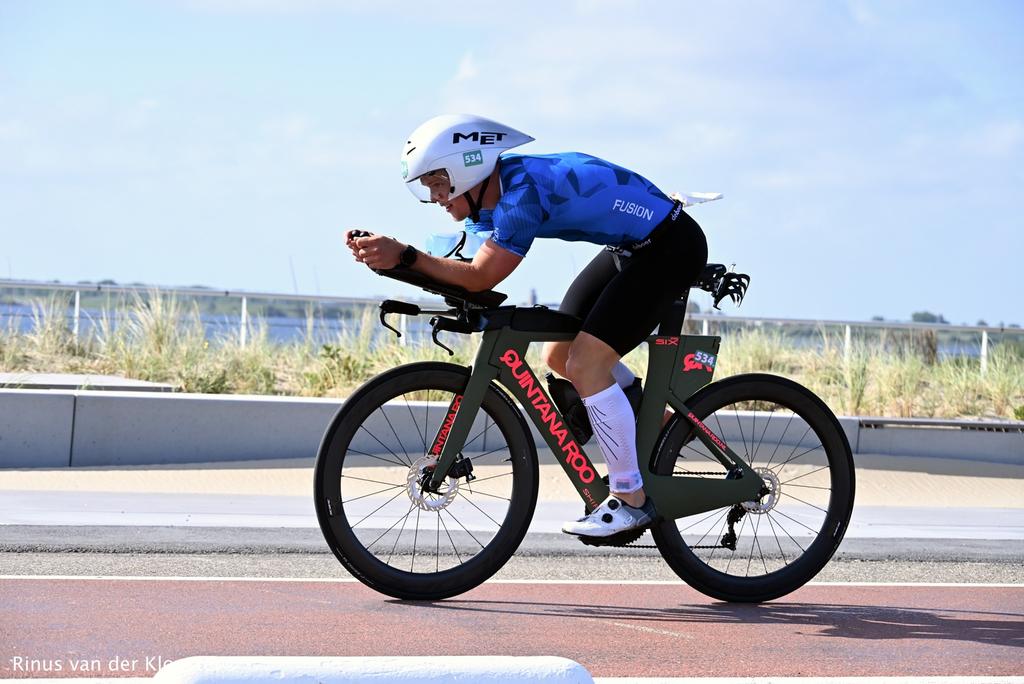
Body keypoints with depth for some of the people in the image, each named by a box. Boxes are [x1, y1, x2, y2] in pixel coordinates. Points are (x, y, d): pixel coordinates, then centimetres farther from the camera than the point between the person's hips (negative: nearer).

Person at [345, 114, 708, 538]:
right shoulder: (490, 197, 2)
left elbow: (480, 278, -29)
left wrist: (404, 256, -32)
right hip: (630, 246, 10)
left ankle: (631, 500, -7)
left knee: (585, 364, -15)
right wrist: (384, 257, -13)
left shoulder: (522, 193, -28)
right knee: (559, 355, 9)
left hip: (671, 247, -10)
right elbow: (456, 269, 0)